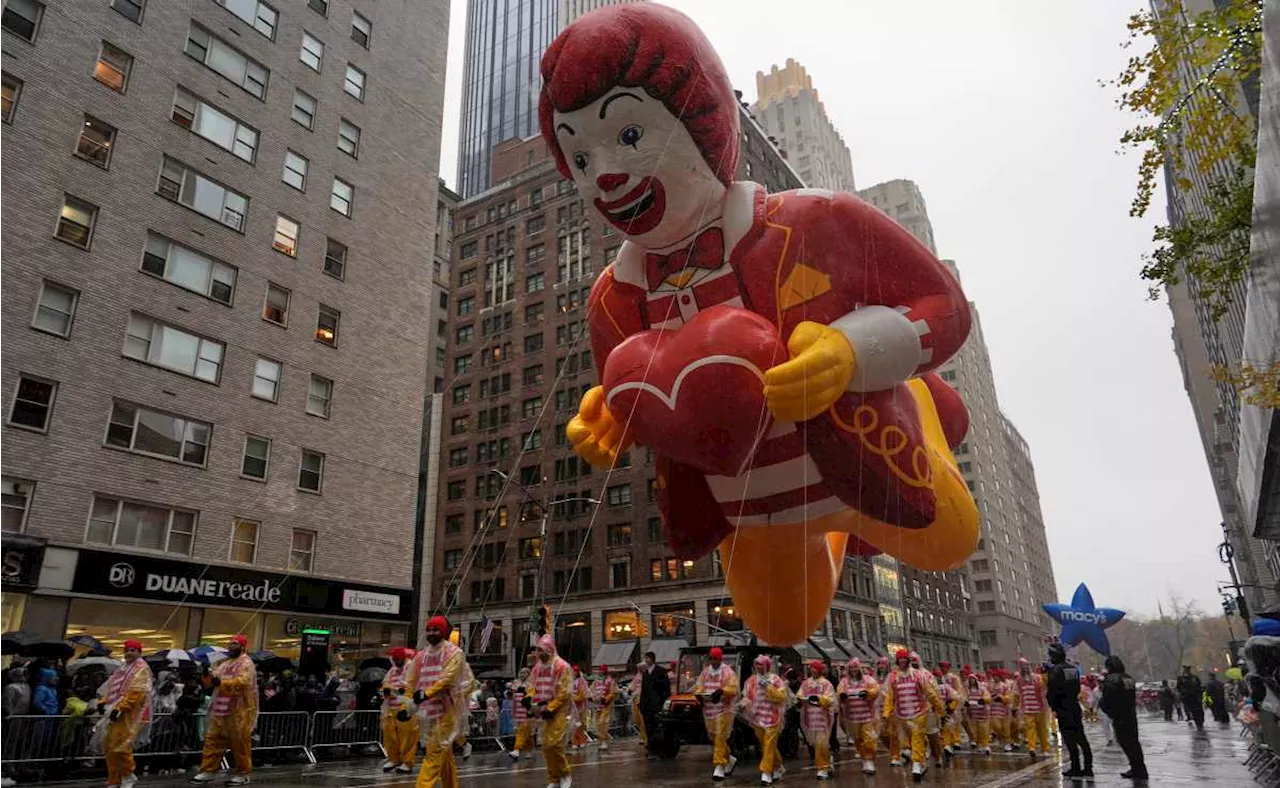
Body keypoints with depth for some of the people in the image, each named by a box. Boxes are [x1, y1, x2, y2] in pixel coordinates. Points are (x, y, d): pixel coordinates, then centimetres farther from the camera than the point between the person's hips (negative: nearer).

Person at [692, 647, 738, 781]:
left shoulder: (728, 672, -6)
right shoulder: (705, 671, 12)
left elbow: (733, 689, -16)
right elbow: (699, 686, 10)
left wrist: (721, 691, -32)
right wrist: (698, 694, -12)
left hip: (723, 710, -6)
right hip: (708, 710, 6)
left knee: (720, 738, -9)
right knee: (713, 738, 13)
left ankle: (719, 766, -2)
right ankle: (729, 759, 32)